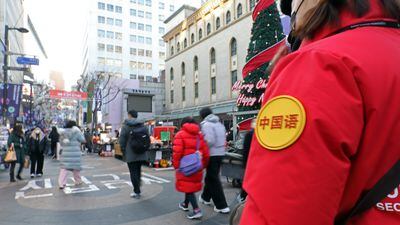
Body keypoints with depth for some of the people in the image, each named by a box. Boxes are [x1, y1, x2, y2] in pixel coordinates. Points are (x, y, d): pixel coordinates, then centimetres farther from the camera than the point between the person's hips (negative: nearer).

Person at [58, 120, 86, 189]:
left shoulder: (62, 133, 6)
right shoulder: (76, 132, -5)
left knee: (64, 168, 0)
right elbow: (83, 140, 0)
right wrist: (80, 132, 10)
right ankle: (78, 181, 25)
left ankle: (61, 183, -7)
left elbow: (61, 142, 11)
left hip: (65, 152, 3)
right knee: (76, 167, 11)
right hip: (75, 153, -2)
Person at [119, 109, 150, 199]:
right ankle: (137, 190, 24)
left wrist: (124, 152, 3)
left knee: (133, 173, 2)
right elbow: (148, 139, 7)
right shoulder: (143, 126, 6)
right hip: (142, 154, 5)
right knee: (138, 171, 18)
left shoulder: (126, 126, -8)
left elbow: (122, 141, -9)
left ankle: (137, 192, 3)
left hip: (131, 155, -5)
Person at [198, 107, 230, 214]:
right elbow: (222, 139, 9)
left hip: (212, 154, -8)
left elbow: (210, 141, -21)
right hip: (220, 153, 8)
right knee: (210, 177, 22)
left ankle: (222, 206, 3)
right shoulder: (219, 124, 12)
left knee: (213, 179, 0)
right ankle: (205, 198, 38)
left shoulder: (206, 124, -12)